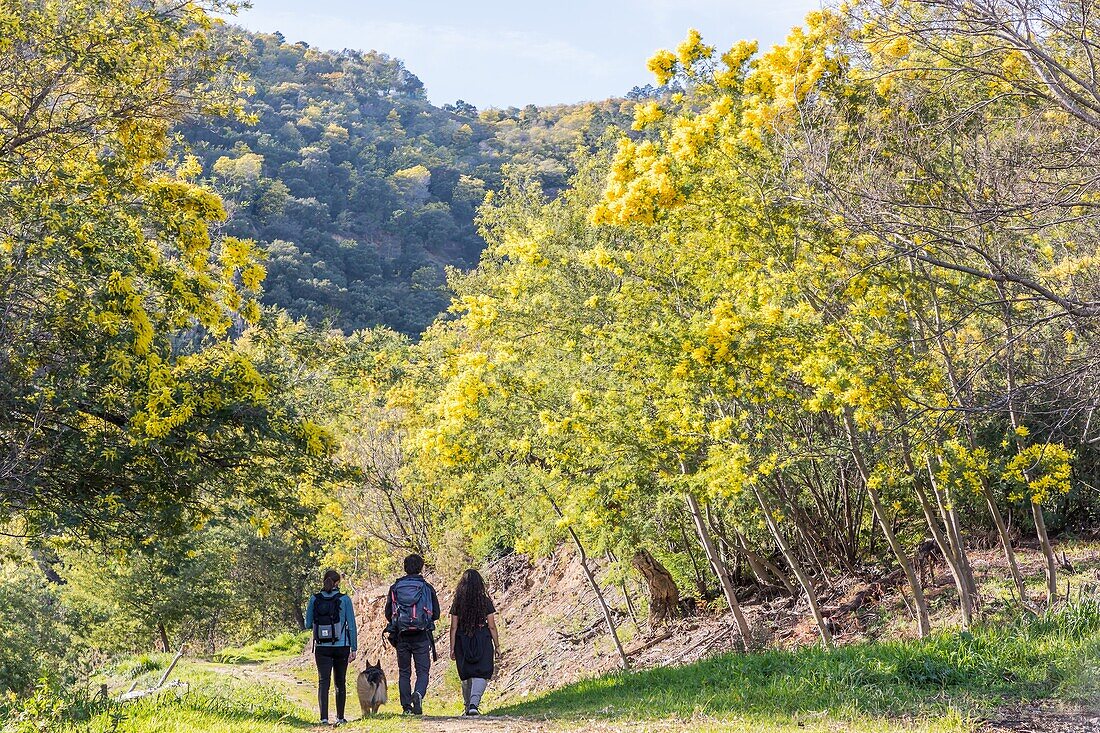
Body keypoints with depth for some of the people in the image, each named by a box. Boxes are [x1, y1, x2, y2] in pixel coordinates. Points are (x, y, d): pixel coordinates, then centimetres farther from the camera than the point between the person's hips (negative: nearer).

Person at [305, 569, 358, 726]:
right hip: (341, 647, 0)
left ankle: (324, 717, -17)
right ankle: (340, 717, 20)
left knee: (323, 681, -2)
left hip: (321, 648, 0)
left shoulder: (314, 599, -1)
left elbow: (308, 624, 5)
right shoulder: (344, 599, -5)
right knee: (340, 682, 13)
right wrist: (354, 648, 1)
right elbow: (351, 625, -5)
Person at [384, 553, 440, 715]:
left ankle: (406, 706, 6)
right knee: (423, 671, 2)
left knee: (404, 672, 11)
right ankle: (418, 694, -24)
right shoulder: (427, 588, 0)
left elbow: (388, 613, 8)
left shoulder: (395, 588, 4)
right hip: (421, 636, -2)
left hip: (401, 635, 2)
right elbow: (436, 614, 6)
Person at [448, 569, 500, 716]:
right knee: (481, 674, -3)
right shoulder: (485, 601, -4)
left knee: (467, 676, 16)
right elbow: (492, 626, -3)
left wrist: (452, 648, 4)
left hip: (462, 642, 2)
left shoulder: (457, 602, 0)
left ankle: (468, 707, 23)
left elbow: (453, 627, -1)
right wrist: (497, 645, 6)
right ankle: (474, 704, -23)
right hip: (482, 641, -2)